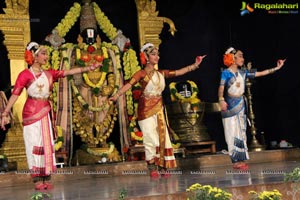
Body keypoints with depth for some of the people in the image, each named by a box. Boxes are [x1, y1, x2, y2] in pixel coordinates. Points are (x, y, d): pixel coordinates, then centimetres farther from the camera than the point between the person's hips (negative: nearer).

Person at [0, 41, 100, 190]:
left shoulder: (48, 74, 11)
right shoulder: (25, 74, -6)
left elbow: (69, 72, 5)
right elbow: (15, 94, -11)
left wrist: (88, 68, -3)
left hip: (45, 113, 6)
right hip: (31, 112, -5)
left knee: (47, 144, 4)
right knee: (34, 144, -3)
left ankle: (47, 179, 9)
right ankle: (37, 180, 1)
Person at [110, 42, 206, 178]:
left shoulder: (161, 73, 11)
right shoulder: (142, 73, -7)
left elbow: (178, 72, 12)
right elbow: (129, 84, -22)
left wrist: (195, 65, 9)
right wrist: (117, 95, -37)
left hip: (158, 109, 6)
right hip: (146, 109, -6)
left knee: (162, 137, 3)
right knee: (151, 139, -7)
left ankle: (162, 168, 10)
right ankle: (152, 168, 1)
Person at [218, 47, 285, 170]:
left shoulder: (243, 73, 10)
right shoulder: (226, 73, -6)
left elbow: (260, 73, 12)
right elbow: (221, 88, -16)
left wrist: (277, 68, 10)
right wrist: (221, 100, -34)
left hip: (240, 105, 6)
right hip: (229, 106, -6)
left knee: (241, 132, 5)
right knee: (232, 133, -4)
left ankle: (241, 160, 8)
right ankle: (236, 161, -1)